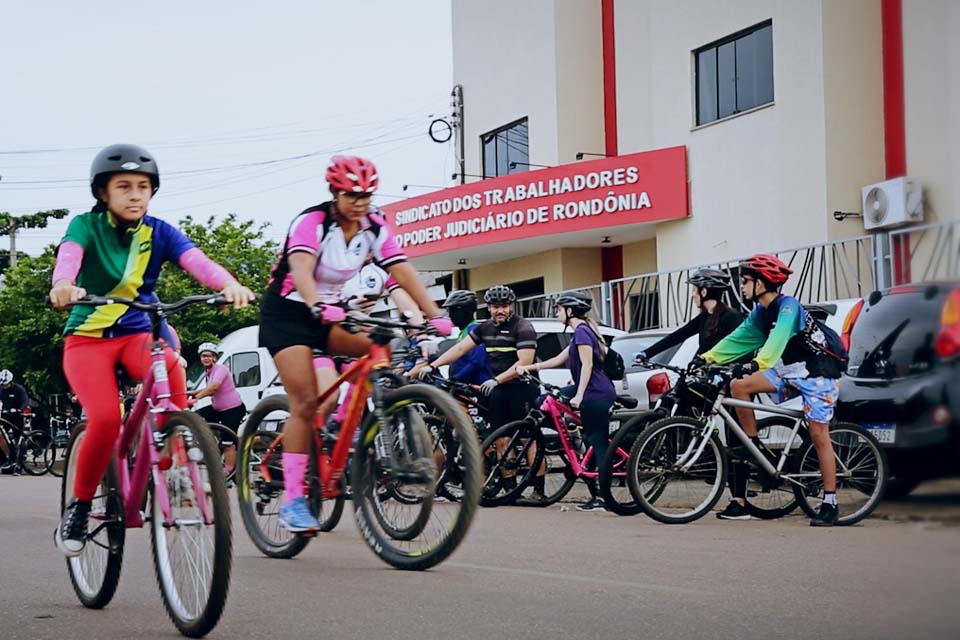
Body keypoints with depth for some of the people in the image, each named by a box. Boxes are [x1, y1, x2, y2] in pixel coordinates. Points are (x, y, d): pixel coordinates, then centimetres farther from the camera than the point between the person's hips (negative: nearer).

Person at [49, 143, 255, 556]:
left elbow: (196, 260, -18)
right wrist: (63, 283, -53)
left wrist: (228, 284, -41)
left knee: (171, 369, -35)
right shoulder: (87, 226, -5)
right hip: (88, 336, -2)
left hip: (137, 333, 2)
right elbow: (69, 254, -28)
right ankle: (79, 505, -5)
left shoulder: (159, 232, 0)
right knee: (105, 419, -27)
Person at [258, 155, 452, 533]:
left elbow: (404, 273, -14)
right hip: (288, 311, -5)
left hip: (331, 311, 5)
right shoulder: (311, 222, -21)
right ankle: (292, 501, -12)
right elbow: (300, 269, -38)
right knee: (305, 403, -17)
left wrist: (435, 315, -27)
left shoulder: (375, 228, -5)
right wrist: (318, 308, -57)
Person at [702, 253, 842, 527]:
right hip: (790, 370, 8)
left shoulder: (788, 306, -21)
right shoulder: (761, 312, 5)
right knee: (738, 386, -8)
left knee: (818, 435, -9)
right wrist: (708, 358, -5)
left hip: (818, 373, -8)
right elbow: (738, 339, 5)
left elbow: (778, 338, -37)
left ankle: (830, 504, -5)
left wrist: (757, 363, -51)